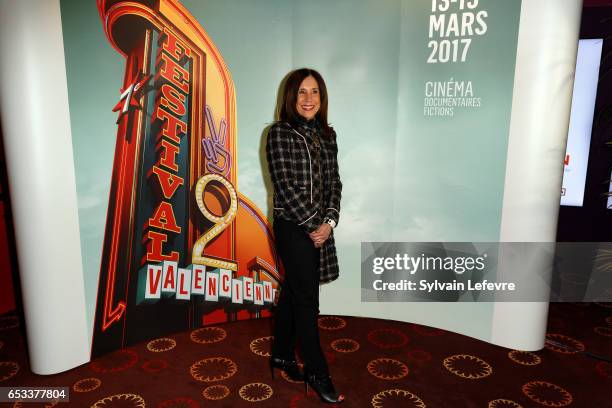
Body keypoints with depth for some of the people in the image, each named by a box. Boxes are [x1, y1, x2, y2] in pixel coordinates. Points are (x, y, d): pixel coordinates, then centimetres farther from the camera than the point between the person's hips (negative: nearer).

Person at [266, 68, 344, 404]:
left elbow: (333, 181, 7)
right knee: (307, 298, 1)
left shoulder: (327, 134, 9)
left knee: (292, 290, 17)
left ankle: (282, 354, 35)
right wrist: (312, 225, -13)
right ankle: (317, 373, 16)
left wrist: (329, 221, -7)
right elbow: (285, 186, -14)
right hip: (292, 225, -6)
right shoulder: (279, 133, -9)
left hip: (320, 225, 6)